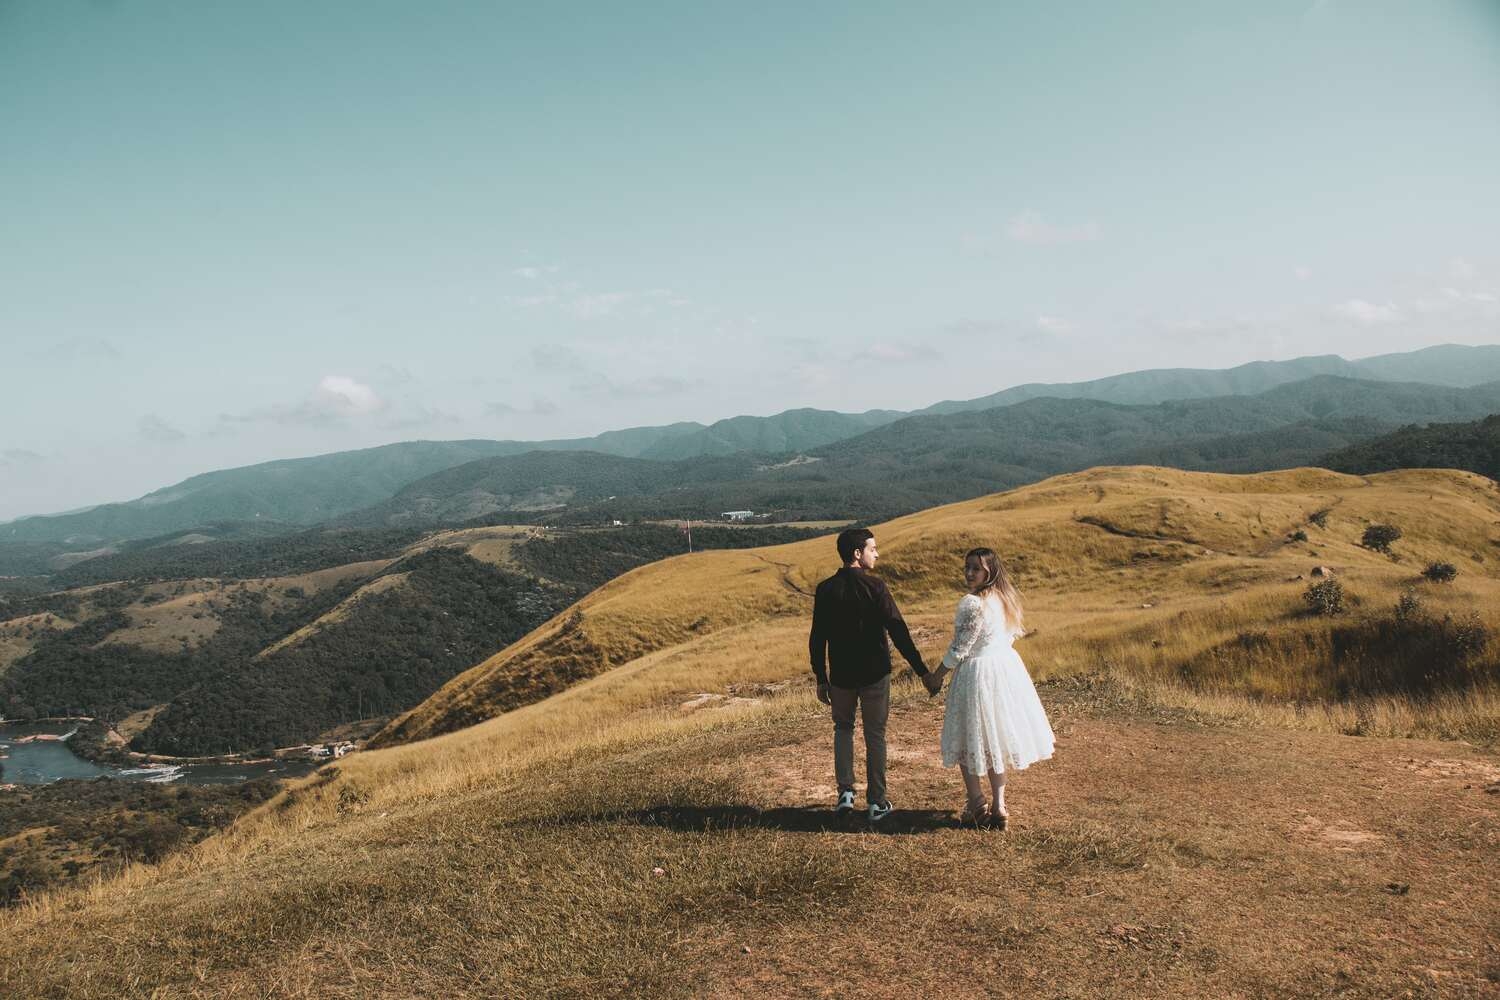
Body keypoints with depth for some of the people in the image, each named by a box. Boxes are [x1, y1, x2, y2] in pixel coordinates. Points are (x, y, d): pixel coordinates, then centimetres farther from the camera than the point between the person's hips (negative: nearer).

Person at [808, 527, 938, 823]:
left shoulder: (826, 590, -4)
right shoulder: (875, 587, -13)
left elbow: (817, 639, -1)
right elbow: (898, 632, -16)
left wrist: (821, 679, 9)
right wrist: (922, 671, -12)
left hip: (841, 675, 2)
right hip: (875, 674, -2)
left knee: (843, 727, 22)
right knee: (875, 735, 11)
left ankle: (846, 793, 11)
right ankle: (877, 803, 14)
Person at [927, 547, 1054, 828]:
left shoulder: (972, 603, -22)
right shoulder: (1005, 598, 3)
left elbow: (959, 649, -18)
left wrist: (937, 675, -5)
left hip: (978, 673, -8)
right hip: (1007, 668, 8)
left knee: (971, 741, 8)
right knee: (997, 739, 17)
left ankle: (977, 805, 15)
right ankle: (998, 806, 21)